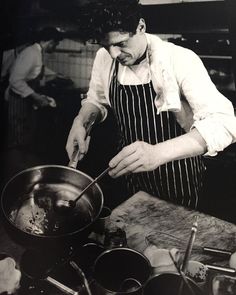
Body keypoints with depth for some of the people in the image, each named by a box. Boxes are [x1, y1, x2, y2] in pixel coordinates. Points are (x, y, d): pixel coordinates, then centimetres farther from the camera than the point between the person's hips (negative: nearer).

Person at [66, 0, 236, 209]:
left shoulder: (180, 60, -24)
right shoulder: (104, 57, -9)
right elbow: (96, 101, 8)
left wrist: (158, 153, -47)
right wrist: (81, 122, -15)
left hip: (177, 178, -4)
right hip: (133, 172, 4)